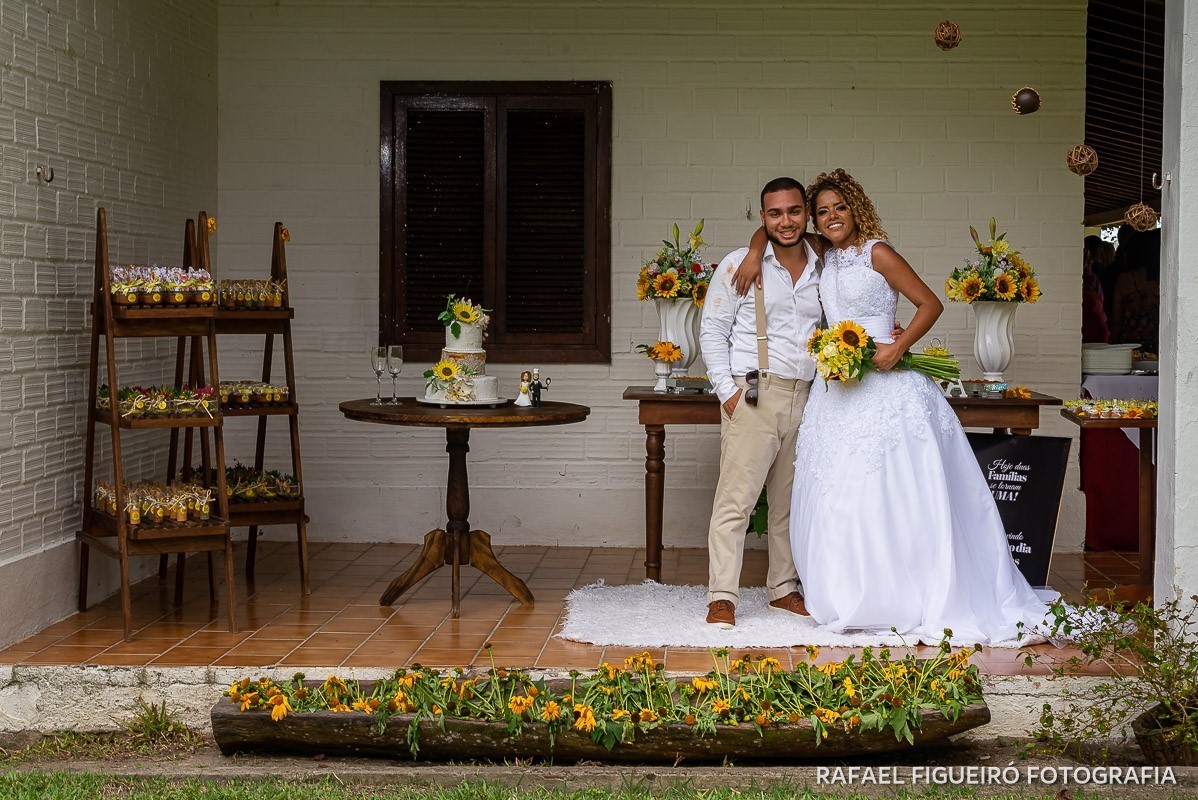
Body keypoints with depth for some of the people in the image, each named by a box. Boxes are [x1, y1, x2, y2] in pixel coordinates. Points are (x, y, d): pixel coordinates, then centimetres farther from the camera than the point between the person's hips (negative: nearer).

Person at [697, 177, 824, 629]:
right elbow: (712, 330, 0)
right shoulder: (741, 265, 0)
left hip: (805, 398, 5)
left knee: (792, 499, 11)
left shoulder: (823, 270, 12)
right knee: (736, 496, -9)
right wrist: (727, 389, -9)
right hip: (754, 394, -5)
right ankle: (722, 598, -8)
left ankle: (783, 589, 21)